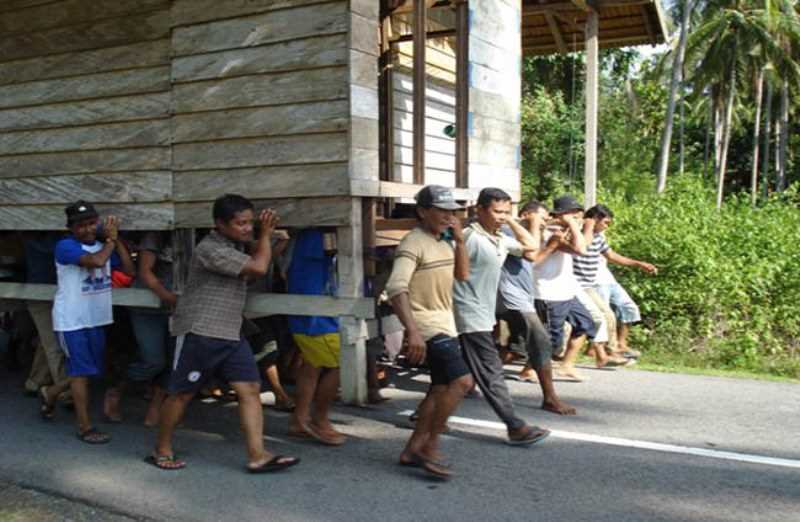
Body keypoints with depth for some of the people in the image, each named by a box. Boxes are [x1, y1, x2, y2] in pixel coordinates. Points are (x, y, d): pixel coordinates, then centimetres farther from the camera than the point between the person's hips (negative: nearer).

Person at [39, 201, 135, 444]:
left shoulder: (103, 245, 6)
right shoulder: (66, 246, -14)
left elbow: (129, 270, -3)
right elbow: (97, 261, -31)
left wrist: (116, 240, -7)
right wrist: (111, 239, -15)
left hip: (96, 319, 7)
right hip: (71, 321, -7)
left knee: (92, 370, 17)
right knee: (82, 371, -2)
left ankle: (50, 393, 41)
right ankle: (85, 427, 8)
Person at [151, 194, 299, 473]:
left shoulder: (236, 245, 13)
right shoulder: (210, 249, -17)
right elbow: (258, 267, -20)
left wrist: (266, 234, 8)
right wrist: (265, 234, -5)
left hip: (231, 335, 8)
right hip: (199, 333, -8)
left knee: (250, 389, -3)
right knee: (181, 394, 5)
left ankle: (257, 455, -3)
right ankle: (161, 451, 22)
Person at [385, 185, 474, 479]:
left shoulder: (443, 241, 13)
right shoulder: (414, 243, -16)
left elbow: (462, 275, 15)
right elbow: (396, 288, -27)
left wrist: (459, 240, 1)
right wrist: (412, 331, -38)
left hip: (445, 323, 10)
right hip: (427, 324, -10)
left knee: (441, 388, 11)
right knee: (462, 381, -19)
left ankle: (412, 450, 18)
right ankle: (430, 449, -10)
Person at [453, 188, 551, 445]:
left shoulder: (501, 239, 12)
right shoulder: (470, 237, -16)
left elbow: (532, 248, 21)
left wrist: (512, 222, 11)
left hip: (484, 315, 9)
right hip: (471, 315, -9)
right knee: (492, 372, -8)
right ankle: (516, 427, -6)